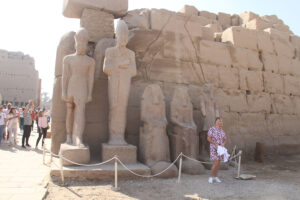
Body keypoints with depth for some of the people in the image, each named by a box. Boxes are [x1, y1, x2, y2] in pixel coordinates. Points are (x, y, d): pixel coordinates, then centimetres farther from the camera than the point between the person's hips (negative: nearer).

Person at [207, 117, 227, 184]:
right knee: (216, 163, -13)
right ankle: (211, 177, 1)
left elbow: (225, 140, 13)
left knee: (218, 163, 8)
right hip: (214, 148, -6)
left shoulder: (222, 131, 9)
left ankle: (215, 177, 19)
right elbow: (208, 138, -12)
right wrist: (215, 144, -21)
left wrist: (223, 144, -9)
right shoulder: (212, 129, -10)